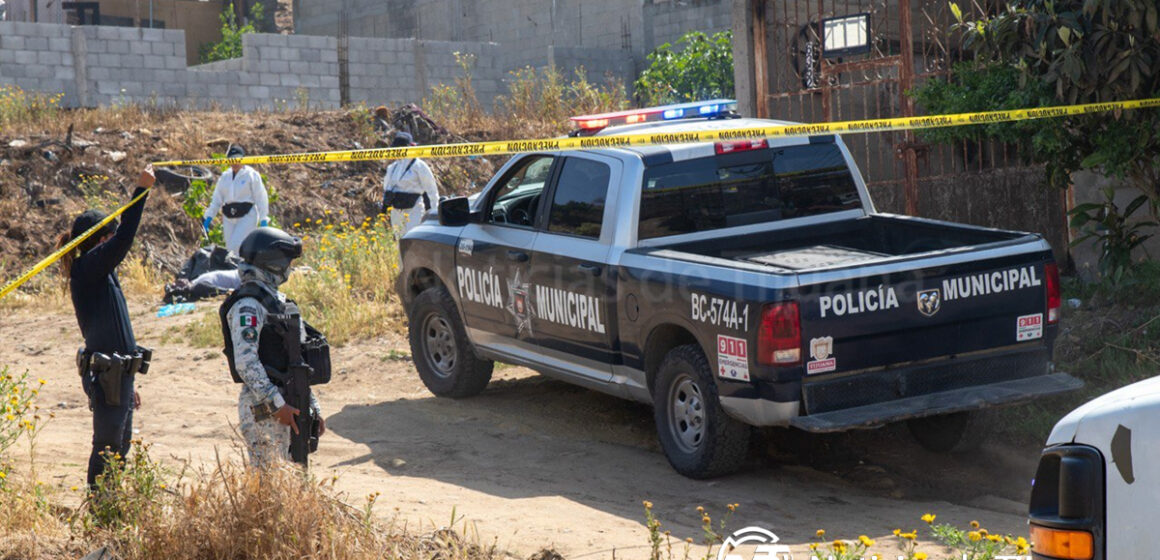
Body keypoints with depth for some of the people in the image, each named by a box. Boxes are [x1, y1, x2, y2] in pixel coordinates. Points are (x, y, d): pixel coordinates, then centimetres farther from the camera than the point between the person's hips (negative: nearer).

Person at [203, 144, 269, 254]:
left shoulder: (252, 175, -1)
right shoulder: (225, 177, 15)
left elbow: (260, 198, -4)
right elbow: (216, 199, 16)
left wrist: (263, 220, -10)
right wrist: (208, 218, 8)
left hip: (247, 216, -6)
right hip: (228, 218, 6)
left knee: (236, 246, -20)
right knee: (230, 248, 4)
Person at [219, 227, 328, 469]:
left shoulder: (279, 301, 19)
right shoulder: (248, 306, -11)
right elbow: (245, 361, -21)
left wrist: (314, 408, 21)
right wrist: (276, 404, -24)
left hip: (290, 404, 9)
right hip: (263, 405, -9)